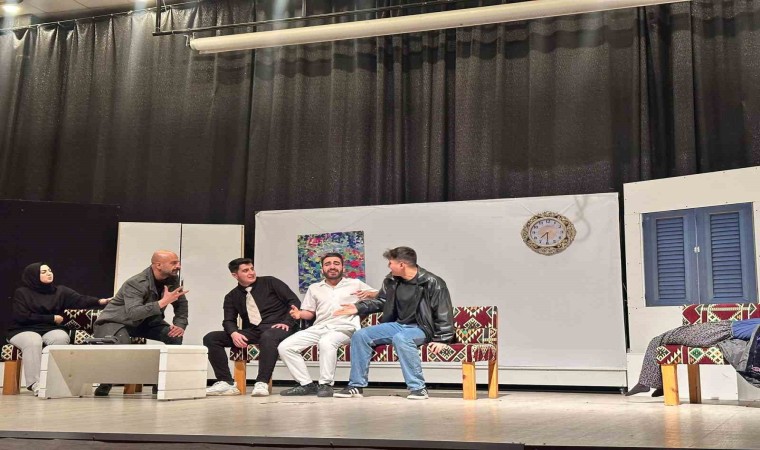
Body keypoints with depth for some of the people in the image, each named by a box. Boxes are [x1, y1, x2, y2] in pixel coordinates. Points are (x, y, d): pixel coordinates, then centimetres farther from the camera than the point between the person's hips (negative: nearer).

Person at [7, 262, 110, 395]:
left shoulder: (60, 291, 6)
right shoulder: (21, 293, 1)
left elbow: (80, 300, -11)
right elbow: (22, 316, -11)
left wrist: (99, 301, -32)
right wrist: (52, 318, -11)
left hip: (51, 329, 2)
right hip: (24, 330, -2)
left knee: (61, 338, -31)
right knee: (33, 342, -36)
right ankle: (36, 384, -37)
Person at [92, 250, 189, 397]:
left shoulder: (172, 280, -9)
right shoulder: (136, 284, -31)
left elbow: (181, 305, 2)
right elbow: (133, 313, -46)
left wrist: (180, 325, -16)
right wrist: (163, 302, -49)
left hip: (145, 321, 7)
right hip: (115, 321, -6)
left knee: (175, 336, -15)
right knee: (121, 345, -37)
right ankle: (105, 384, -7)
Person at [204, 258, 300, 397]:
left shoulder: (270, 282, 5)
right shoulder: (232, 297, 15)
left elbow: (294, 301, 1)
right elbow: (229, 321, 8)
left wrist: (287, 323, -13)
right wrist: (234, 333, -15)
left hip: (276, 329, -4)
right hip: (251, 332, 4)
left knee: (268, 337, -42)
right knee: (210, 338, -11)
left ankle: (262, 383, -40)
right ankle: (226, 383, -17)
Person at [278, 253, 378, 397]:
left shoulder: (356, 284, 16)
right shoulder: (314, 288, 25)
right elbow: (309, 313, 22)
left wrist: (369, 294, -8)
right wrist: (299, 314, -1)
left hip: (344, 328, -4)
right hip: (319, 327, 5)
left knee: (326, 342, -40)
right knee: (285, 347, -13)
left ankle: (325, 385, -27)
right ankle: (307, 384, -8)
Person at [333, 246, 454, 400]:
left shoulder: (432, 283, -14)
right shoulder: (391, 281, 5)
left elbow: (444, 313, -13)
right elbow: (380, 301, 21)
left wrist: (441, 339, -19)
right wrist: (358, 307, 9)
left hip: (420, 328, -7)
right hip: (397, 325, 7)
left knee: (400, 338, -40)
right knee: (360, 336, -9)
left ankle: (418, 388, -31)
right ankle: (356, 386, -3)